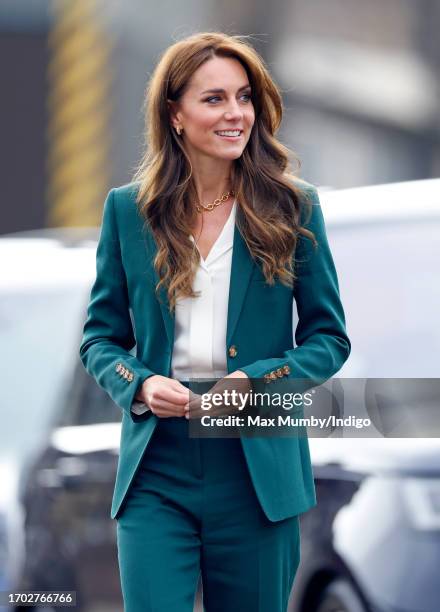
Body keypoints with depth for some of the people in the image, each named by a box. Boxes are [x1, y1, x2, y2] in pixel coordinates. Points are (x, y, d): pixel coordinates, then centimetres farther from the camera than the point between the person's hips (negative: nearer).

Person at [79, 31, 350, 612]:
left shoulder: (294, 208, 2)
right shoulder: (127, 210, 5)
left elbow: (329, 337, 4)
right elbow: (101, 336, 10)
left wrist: (254, 381, -13)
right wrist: (139, 385, -11)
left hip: (259, 470, 0)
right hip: (156, 471, 0)